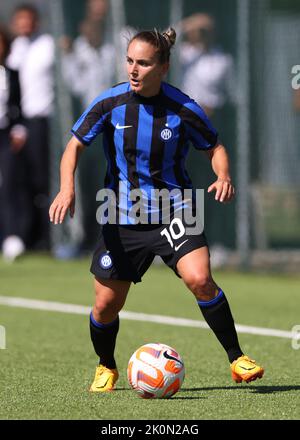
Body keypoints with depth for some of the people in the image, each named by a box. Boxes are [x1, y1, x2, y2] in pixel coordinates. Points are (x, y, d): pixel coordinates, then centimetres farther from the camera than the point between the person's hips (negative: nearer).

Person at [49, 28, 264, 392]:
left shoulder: (184, 109, -11)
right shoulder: (110, 103, -8)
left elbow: (214, 147, 4)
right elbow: (75, 145, -1)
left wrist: (223, 176, -17)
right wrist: (67, 188, -19)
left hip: (172, 211, -2)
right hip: (121, 220, 2)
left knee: (200, 280, -25)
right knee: (106, 304, 3)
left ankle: (237, 359, -11)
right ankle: (106, 368, 33)